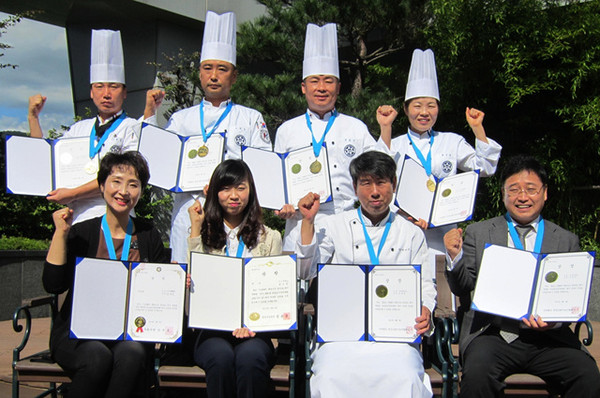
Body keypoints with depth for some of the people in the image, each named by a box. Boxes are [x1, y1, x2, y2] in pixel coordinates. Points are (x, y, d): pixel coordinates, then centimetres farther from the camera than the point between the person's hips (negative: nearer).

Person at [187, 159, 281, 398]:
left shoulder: (269, 238, 15)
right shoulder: (205, 235, 16)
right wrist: (196, 229, 1)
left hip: (255, 330, 0)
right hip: (212, 329, 0)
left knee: (250, 357, -34)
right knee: (221, 356, -34)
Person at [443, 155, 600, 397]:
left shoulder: (567, 241, 14)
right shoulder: (477, 234, 11)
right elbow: (462, 289, 9)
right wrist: (455, 257, -12)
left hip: (549, 338, 2)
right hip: (493, 334, -1)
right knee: (477, 375, -32)